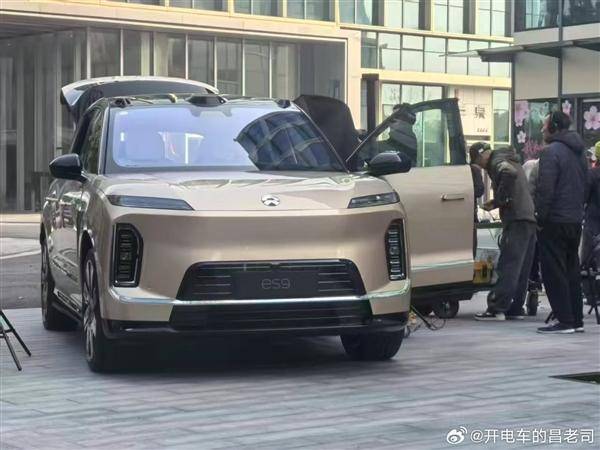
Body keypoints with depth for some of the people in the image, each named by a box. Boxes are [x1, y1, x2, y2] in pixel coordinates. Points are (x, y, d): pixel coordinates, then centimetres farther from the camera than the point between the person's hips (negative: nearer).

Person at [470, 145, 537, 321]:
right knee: (522, 269, 10)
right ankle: (515, 308, 14)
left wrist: (499, 200, -18)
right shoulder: (510, 161, 25)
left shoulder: (497, 162, -5)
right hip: (529, 218, 10)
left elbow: (509, 173, -28)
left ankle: (497, 308, -11)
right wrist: (496, 203, 21)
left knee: (507, 267, -10)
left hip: (516, 220, -10)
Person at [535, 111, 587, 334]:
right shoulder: (579, 152, 15)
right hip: (575, 221, 9)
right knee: (572, 271, 14)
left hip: (554, 223, -9)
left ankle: (564, 320, -7)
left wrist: (541, 216, -13)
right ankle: (576, 319, 16)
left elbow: (545, 189, -20)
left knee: (554, 272, -5)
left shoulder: (552, 152, -14)